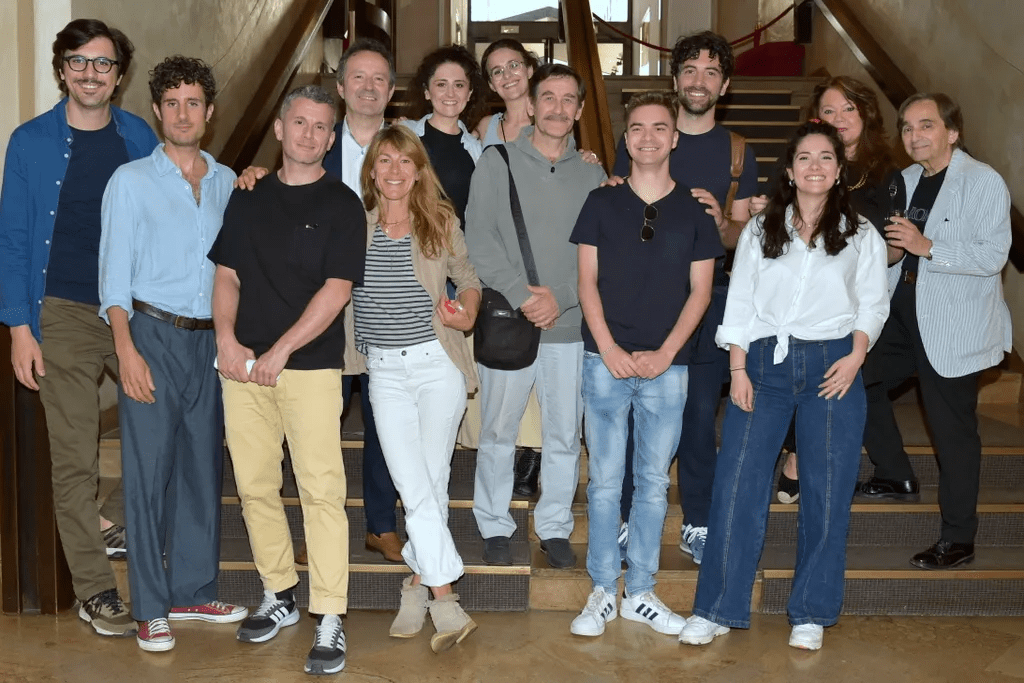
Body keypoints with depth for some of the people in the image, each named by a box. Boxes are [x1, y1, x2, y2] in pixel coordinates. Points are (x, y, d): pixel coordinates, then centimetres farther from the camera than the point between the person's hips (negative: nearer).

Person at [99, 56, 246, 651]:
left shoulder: (226, 181, 12)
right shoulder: (131, 181, 2)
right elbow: (115, 272, -2)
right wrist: (127, 349, -12)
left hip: (209, 339, 4)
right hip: (153, 334, -4)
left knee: (204, 464, 8)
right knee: (148, 468, -3)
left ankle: (193, 591, 21)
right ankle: (151, 608, 5)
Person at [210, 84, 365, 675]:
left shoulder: (341, 204, 0)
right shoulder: (249, 197, 14)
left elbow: (337, 289, -8)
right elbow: (228, 274, 14)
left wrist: (280, 351, -14)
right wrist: (227, 339, -3)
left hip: (310, 366, -4)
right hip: (243, 363, 5)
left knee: (322, 490, -7)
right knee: (256, 486, 8)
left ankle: (330, 620, -1)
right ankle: (280, 595, 25)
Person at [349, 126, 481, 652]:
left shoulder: (440, 223, 5)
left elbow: (468, 278, 17)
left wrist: (466, 315, -3)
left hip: (438, 363, 0)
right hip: (385, 371, 1)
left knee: (432, 481, -2)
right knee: (413, 485, -7)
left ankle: (417, 583, 12)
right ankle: (446, 601, -2)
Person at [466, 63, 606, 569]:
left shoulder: (592, 176, 8)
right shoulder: (496, 163, 1)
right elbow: (480, 240, -7)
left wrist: (560, 297, -12)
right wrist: (521, 296, -15)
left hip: (570, 326, 2)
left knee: (565, 435, 8)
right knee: (497, 432, 5)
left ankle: (555, 527, 24)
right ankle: (494, 525, 22)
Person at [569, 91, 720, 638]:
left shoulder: (693, 211, 6)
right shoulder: (601, 203, 5)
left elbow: (699, 290, 4)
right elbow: (587, 281, 3)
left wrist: (664, 353, -7)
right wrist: (610, 349, -9)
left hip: (666, 365, 1)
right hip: (606, 361, -1)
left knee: (653, 482, 7)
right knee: (604, 480, 3)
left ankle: (641, 593, 17)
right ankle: (602, 592, 13)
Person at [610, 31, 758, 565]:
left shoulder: (739, 153, 9)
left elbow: (743, 233, 7)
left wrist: (721, 224, -15)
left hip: (708, 296, 1)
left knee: (701, 414, 5)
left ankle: (697, 524, 18)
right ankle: (631, 518, 14)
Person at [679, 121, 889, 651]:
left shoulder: (861, 235, 10)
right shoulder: (761, 229, 11)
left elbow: (873, 303, 6)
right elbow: (739, 301, 6)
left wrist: (855, 356, -10)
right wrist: (738, 369, -4)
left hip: (832, 365, 0)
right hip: (765, 360, 0)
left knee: (826, 490, 1)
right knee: (737, 483, -5)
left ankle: (811, 613, 14)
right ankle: (717, 609, 4)